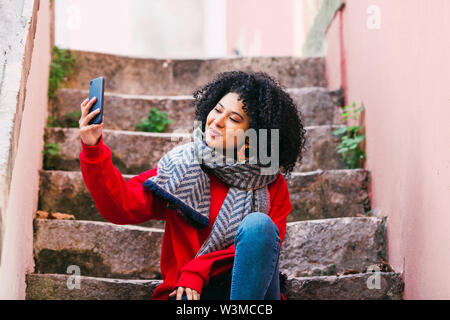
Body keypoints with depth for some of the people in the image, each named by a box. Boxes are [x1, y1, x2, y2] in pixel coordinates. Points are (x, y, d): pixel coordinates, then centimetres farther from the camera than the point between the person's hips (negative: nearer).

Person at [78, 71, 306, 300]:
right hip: (187, 291, -1)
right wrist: (93, 148, -14)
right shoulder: (180, 166, 5)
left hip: (251, 287, 1)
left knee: (258, 223, -29)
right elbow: (123, 206, -4)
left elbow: (264, 248, -7)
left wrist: (199, 269, -17)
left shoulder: (272, 185, 2)